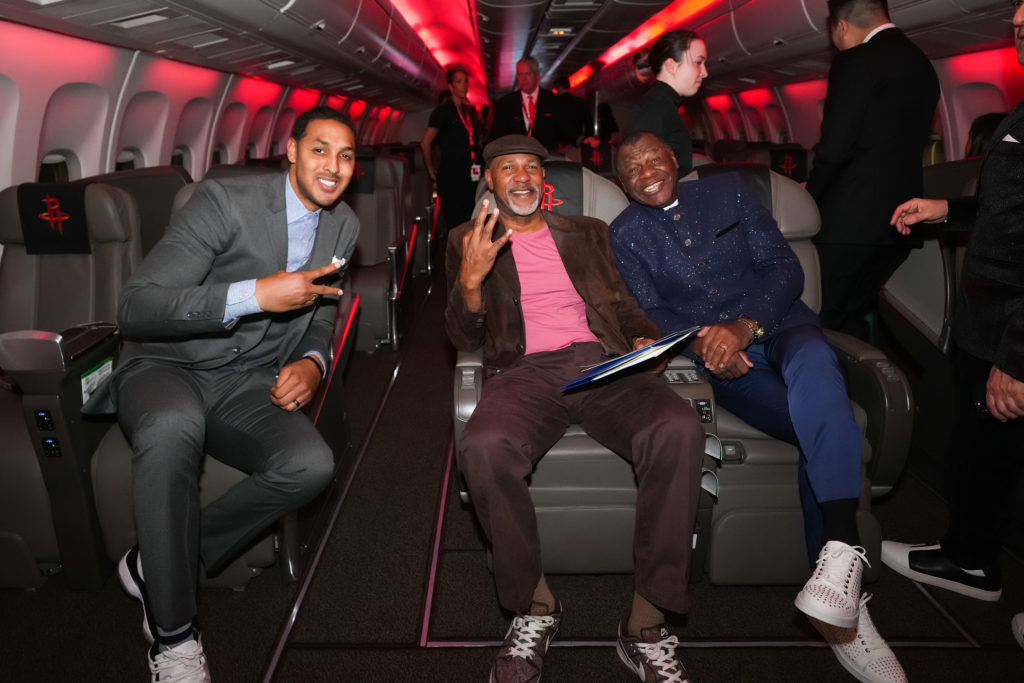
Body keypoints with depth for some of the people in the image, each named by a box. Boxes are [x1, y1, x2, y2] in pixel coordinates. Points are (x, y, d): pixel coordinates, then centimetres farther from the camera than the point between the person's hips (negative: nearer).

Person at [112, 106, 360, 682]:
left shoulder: (344, 227, 6)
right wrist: (256, 294, -31)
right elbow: (135, 308, -21)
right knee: (173, 424, -41)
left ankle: (155, 565, -6)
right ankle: (173, 632, -21)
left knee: (312, 463, -27)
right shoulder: (228, 201, -15)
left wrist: (313, 361, -5)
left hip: (248, 385, 5)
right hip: (166, 367, -4)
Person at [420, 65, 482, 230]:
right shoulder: (443, 111, -4)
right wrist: (431, 170, 0)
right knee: (454, 224, -8)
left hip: (470, 176, 7)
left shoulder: (469, 111, 15)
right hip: (451, 176, -7)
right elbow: (425, 143, -6)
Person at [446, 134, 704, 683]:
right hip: (527, 370, -1)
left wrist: (642, 339, -1)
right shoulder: (468, 241, 20)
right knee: (483, 448, -36)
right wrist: (472, 278, -9)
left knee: (679, 430, -30)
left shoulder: (587, 232, 27)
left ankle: (646, 623, -19)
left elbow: (621, 304, 22)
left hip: (605, 363, 2)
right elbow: (463, 338, 11)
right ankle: (535, 606, -12)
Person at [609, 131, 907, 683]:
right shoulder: (627, 234, 10)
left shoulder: (728, 191, 11)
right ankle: (845, 603, -20)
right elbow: (650, 315, 2)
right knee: (823, 424, -27)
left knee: (813, 365, -37)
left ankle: (840, 549, -40)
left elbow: (784, 266, 2)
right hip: (715, 359, -1)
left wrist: (746, 326, -18)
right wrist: (703, 347, -19)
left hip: (777, 325, 2)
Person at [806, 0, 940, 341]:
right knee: (857, 313, 16)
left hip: (852, 219, -8)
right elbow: (911, 142, 19)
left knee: (830, 322, -1)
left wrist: (811, 193, 3)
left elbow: (835, 146, -14)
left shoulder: (856, 62, -9)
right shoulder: (922, 64, 17)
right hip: (901, 218, 8)